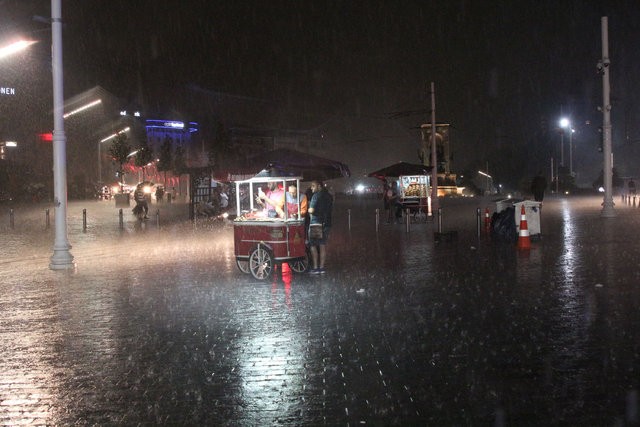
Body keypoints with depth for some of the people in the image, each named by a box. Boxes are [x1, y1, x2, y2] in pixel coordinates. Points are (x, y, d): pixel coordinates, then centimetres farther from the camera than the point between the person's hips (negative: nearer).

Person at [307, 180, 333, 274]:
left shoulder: (316, 196, -12)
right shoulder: (329, 196, 12)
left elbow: (311, 210, -17)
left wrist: (309, 209, 4)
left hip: (316, 223, -7)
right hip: (327, 223, 7)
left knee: (313, 246, -1)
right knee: (322, 245, 10)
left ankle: (315, 268, -5)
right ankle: (322, 267, 8)